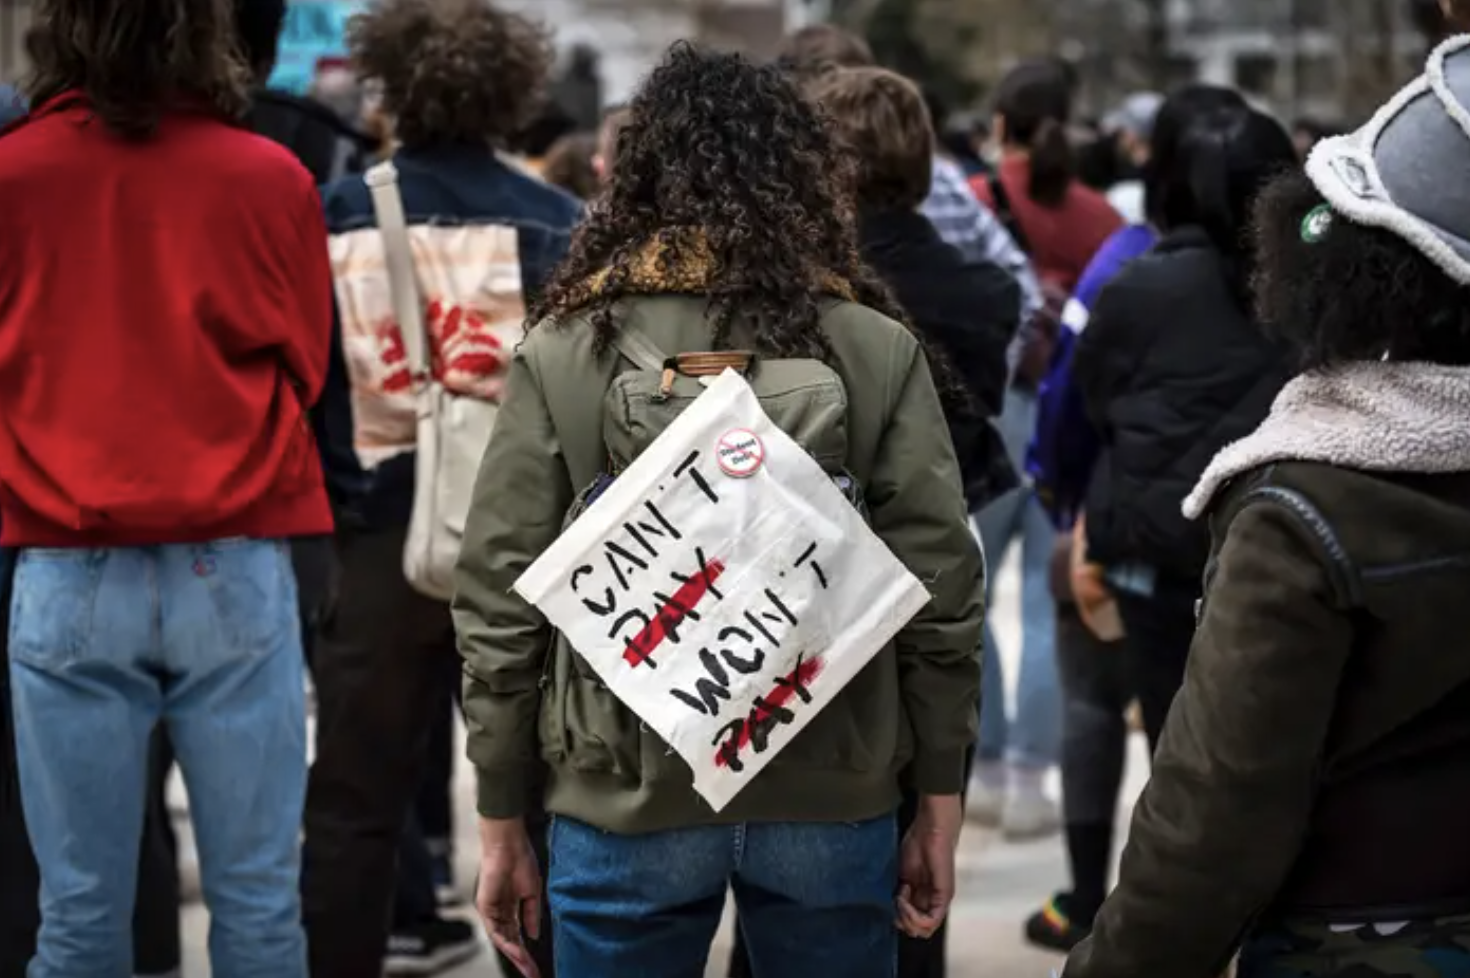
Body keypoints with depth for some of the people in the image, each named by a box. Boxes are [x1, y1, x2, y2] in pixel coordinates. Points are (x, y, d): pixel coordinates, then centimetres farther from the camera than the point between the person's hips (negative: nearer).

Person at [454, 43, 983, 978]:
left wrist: (502, 820, 6)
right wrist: (940, 804, 7)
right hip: (831, 799, 1)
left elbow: (498, 599, -3)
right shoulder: (878, 351, -4)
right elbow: (942, 593, -3)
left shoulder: (562, 354, -5)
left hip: (627, 801, -1)